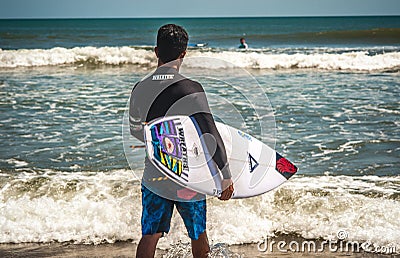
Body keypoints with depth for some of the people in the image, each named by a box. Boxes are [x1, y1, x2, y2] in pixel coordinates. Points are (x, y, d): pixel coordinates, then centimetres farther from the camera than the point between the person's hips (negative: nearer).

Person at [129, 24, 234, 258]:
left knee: (150, 234, 6)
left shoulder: (139, 89, -2)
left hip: (154, 175, 3)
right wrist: (226, 177, -13)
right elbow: (210, 135, -19)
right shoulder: (191, 89, -17)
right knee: (198, 234, 18)